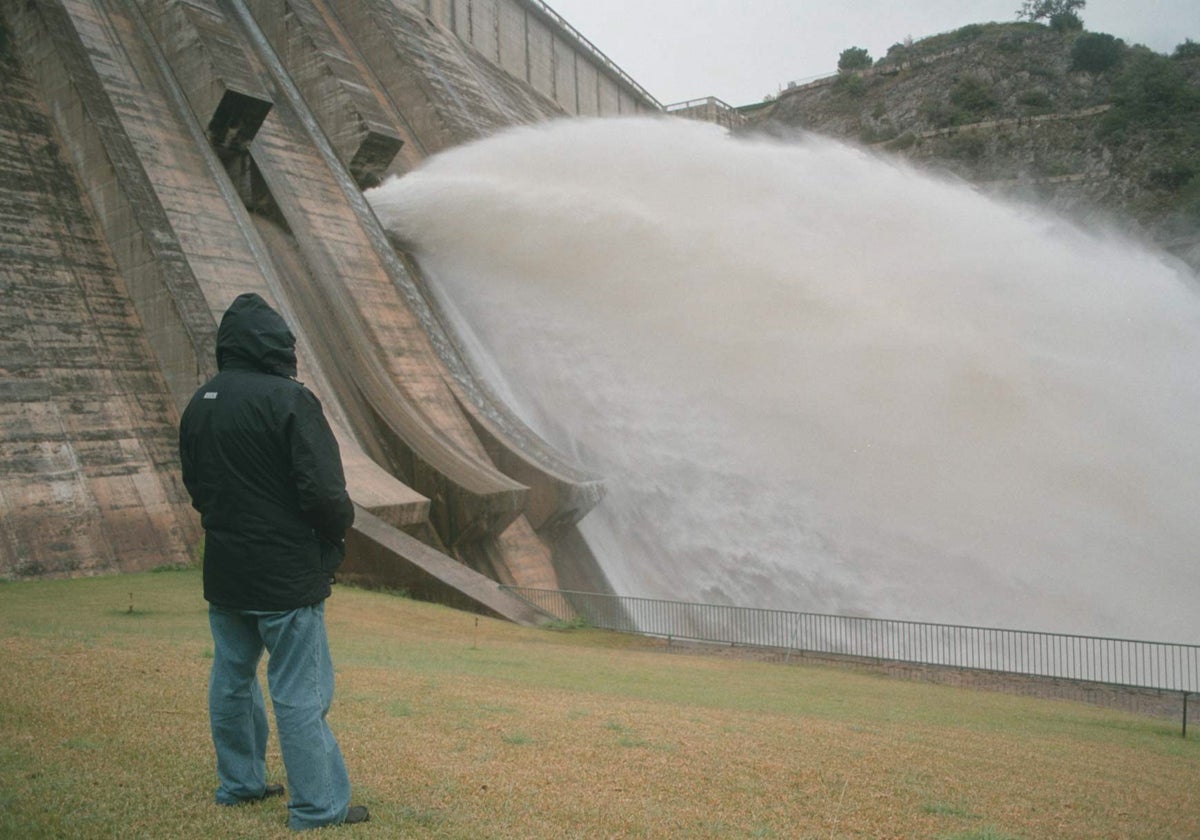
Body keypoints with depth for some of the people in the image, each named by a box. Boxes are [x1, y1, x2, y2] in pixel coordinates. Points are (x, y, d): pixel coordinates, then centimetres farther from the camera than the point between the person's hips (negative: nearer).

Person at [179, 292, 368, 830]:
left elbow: (196, 485, 13)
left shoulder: (199, 404, 4)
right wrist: (339, 529, -4)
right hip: (286, 577, -7)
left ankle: (239, 782, 35)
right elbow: (324, 491, -23)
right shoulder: (288, 400, -19)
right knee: (300, 693, 1)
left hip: (223, 573, 7)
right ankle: (318, 807, 9)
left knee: (231, 678, 20)